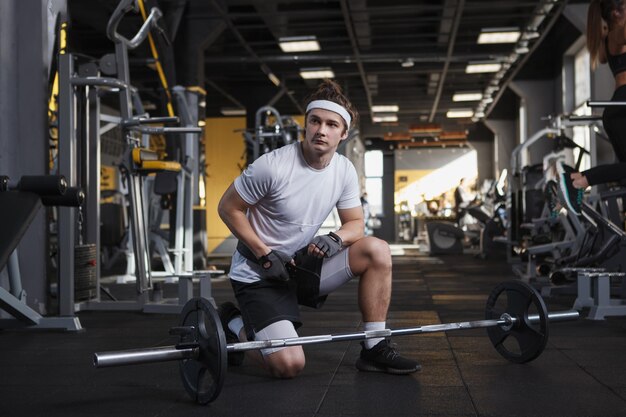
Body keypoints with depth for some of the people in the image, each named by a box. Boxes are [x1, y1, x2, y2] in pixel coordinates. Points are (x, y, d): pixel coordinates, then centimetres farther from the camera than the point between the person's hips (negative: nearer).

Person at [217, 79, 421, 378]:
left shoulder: (345, 171, -4)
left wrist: (336, 239, -20)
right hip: (257, 273, -6)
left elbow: (355, 224, 4)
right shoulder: (273, 166, -22)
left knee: (377, 251, -13)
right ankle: (233, 326, 11)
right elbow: (228, 208, -13)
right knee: (289, 365, -20)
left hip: (301, 262, 6)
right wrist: (265, 254, -19)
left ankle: (374, 349, -4)